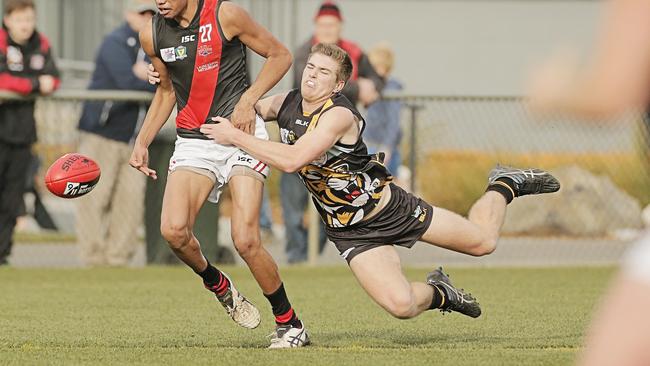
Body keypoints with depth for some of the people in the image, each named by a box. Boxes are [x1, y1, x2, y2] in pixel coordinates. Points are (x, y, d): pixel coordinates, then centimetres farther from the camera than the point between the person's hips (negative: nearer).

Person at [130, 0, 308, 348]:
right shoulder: (152, 35, 4)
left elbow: (280, 55, 1)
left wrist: (248, 100, -12)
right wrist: (142, 142, 11)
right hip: (193, 141, 4)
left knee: (246, 241, -14)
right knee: (173, 230, -20)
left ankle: (289, 324, 6)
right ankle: (218, 285, 11)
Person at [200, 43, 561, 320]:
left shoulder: (339, 115, -28)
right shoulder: (286, 104, -7)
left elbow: (292, 159, -41)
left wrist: (236, 137, -38)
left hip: (390, 206, -4)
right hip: (351, 233, 4)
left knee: (482, 241, 7)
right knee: (400, 305, -15)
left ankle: (503, 186, 39)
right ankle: (437, 292, 21)